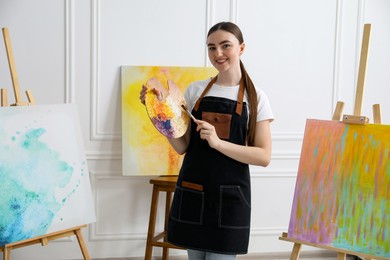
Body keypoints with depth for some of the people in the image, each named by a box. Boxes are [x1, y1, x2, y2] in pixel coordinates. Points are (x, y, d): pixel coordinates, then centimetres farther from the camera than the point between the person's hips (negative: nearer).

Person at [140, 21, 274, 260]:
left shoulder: (256, 97, -1)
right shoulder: (195, 90, 5)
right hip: (192, 192, 3)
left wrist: (218, 142, -19)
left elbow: (264, 157, -7)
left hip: (229, 195, -2)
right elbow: (182, 147, 5)